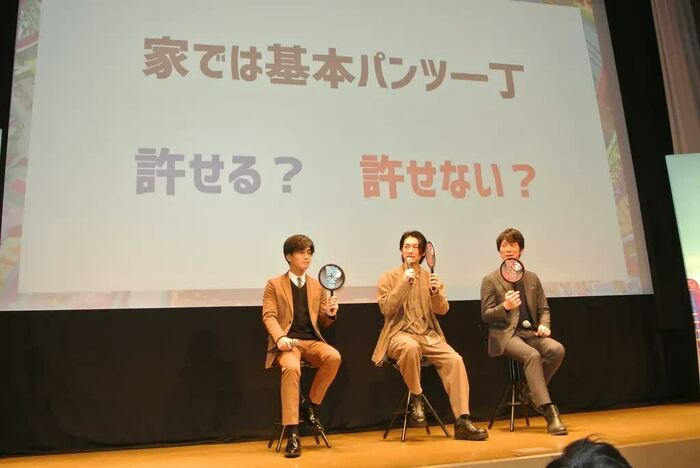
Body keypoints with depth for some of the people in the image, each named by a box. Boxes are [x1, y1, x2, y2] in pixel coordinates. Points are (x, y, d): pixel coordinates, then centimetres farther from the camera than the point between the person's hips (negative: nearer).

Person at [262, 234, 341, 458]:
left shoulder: (317, 285, 19)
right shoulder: (274, 284, 8)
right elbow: (269, 316, -1)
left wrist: (330, 313, -4)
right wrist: (280, 337, -20)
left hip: (311, 340, 4)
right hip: (287, 341, -3)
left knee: (334, 357, -29)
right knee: (291, 367, -36)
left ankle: (310, 405, -7)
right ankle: (292, 434, -31)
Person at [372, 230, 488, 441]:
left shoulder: (430, 278, 14)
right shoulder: (388, 278, 6)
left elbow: (442, 310, 4)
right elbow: (387, 308, -8)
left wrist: (436, 292, -16)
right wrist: (404, 283, -16)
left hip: (429, 335, 3)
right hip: (400, 334, -3)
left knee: (455, 360, -23)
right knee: (410, 347, -38)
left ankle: (462, 422, -18)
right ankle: (416, 399, -15)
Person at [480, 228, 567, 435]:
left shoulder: (532, 278, 18)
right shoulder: (490, 280, 3)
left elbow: (544, 309, 21)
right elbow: (485, 316, 0)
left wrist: (544, 325, -2)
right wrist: (505, 306, -20)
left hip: (531, 332, 5)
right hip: (506, 334, -4)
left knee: (557, 349, -27)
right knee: (532, 355, -33)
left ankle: (531, 392, -6)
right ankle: (550, 413, -30)